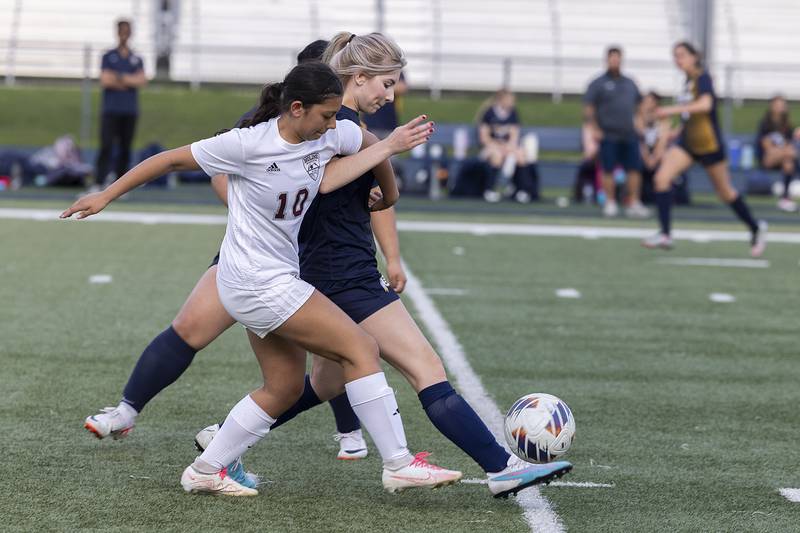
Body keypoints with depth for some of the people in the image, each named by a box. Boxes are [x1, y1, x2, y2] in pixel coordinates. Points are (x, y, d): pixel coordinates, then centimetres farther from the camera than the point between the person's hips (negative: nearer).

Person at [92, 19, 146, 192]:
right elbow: (104, 81, -6)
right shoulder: (108, 57, 6)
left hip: (130, 111, 3)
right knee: (106, 146, -12)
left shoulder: (137, 59, 12)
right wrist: (130, 81, -5)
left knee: (125, 149, 2)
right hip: (110, 110, -3)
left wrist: (118, 77, -9)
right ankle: (97, 184, -17)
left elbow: (142, 81, -3)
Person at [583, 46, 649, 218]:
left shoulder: (630, 83, 15)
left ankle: (634, 204, 2)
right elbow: (588, 109, -3)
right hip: (608, 135, -4)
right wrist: (596, 129, -10)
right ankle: (610, 204, 8)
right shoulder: (598, 83, 0)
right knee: (608, 170, -1)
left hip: (629, 135, 4)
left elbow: (638, 105, 26)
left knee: (634, 169, -2)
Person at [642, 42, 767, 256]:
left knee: (725, 193, 7)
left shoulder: (703, 79, -14)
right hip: (687, 142, 7)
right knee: (662, 177, -16)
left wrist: (673, 110, -38)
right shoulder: (688, 81, 9)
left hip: (709, 144, -7)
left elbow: (705, 105, -33)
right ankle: (665, 234, -20)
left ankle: (756, 228, 29)